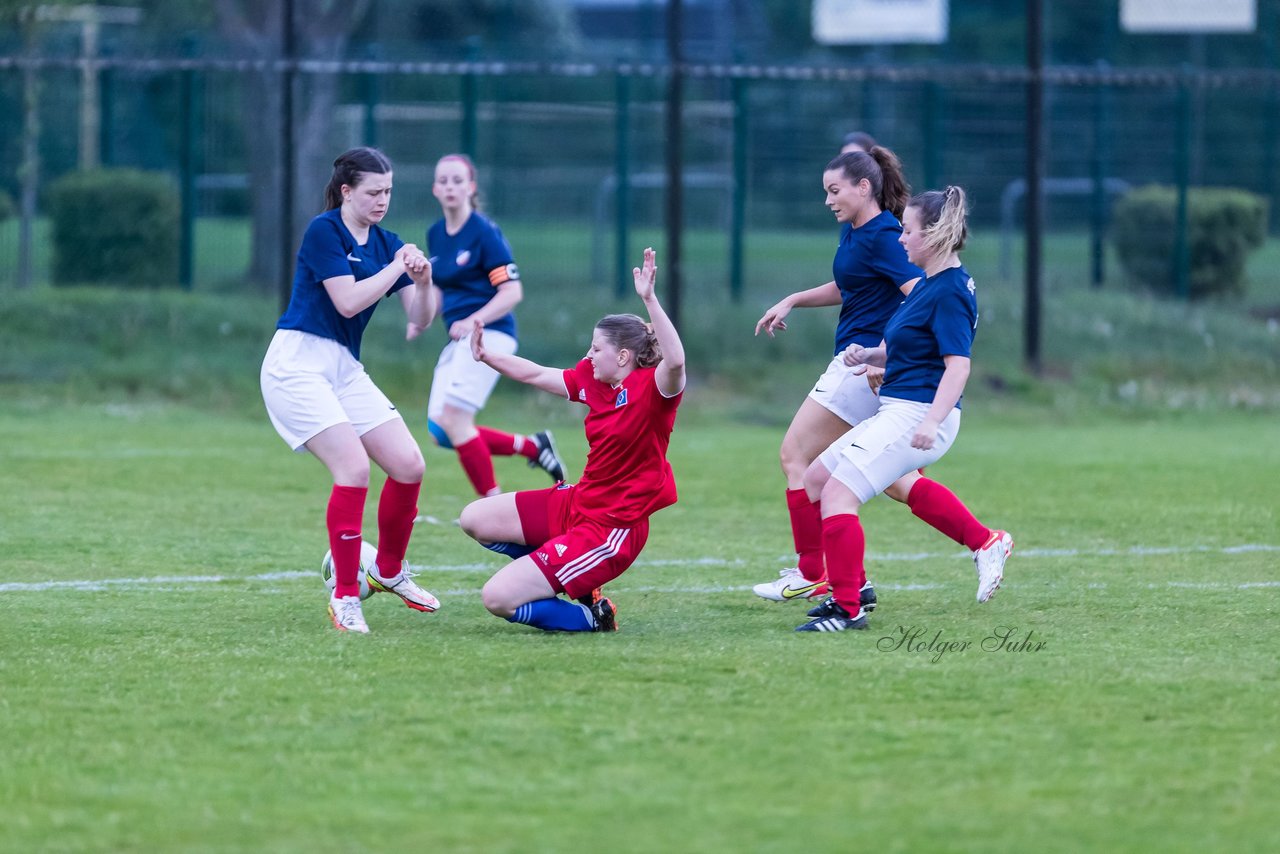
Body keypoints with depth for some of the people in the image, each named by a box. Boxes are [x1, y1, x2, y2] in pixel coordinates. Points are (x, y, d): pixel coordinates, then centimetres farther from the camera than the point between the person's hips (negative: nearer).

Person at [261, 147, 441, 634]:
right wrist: (396, 268, -14)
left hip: (346, 369, 7)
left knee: (409, 466, -1)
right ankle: (345, 597, -14)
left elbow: (420, 319, 6)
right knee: (354, 467, -21)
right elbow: (347, 301, -19)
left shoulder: (386, 244, 10)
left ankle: (389, 572, 22)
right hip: (298, 364, -7)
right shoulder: (324, 231, -10)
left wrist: (422, 283, -13)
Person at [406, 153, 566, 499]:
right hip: (460, 340, 8)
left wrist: (472, 322, -24)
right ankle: (532, 446, 12)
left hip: (488, 333, -8)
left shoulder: (484, 232, -10)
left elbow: (512, 292, -13)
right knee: (441, 431, -1)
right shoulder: (435, 235, 12)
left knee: (453, 419, -18)